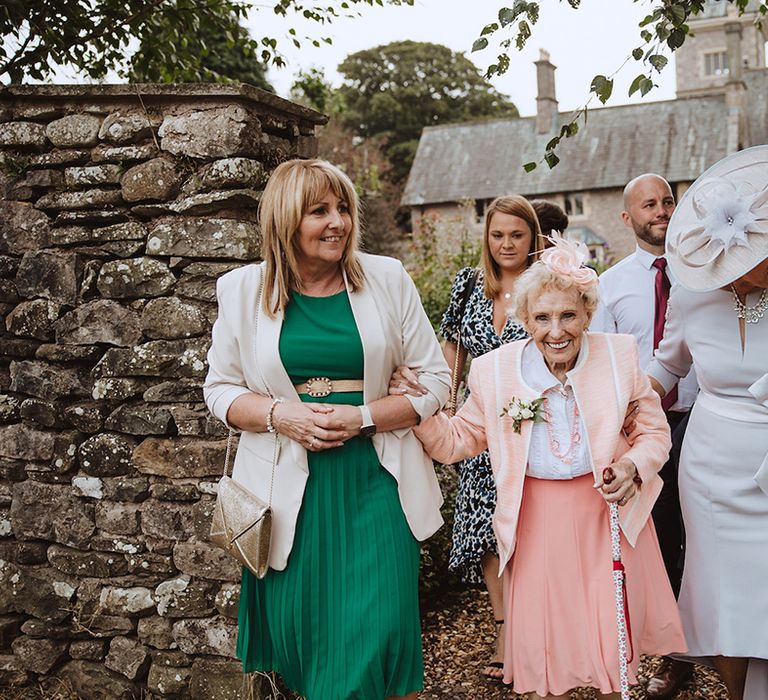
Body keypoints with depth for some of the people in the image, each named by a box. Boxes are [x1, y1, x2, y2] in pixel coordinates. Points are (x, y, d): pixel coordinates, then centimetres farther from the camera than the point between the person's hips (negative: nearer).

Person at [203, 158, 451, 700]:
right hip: (289, 488, 1)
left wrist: (362, 417, -13)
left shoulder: (388, 279, 1)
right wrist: (282, 415, -11)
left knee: (378, 629, -3)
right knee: (298, 629, 9)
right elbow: (220, 388, 8)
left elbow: (434, 381, 2)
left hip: (373, 482, -1)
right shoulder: (243, 290, 2)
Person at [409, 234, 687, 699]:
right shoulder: (495, 370, -6)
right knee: (545, 646, 10)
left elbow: (655, 432, 4)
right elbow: (460, 440, 4)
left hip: (609, 513, 0)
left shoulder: (620, 356, -6)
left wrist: (633, 465, -16)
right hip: (537, 522, 0)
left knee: (615, 640, 10)